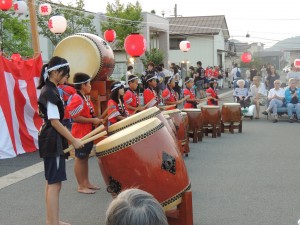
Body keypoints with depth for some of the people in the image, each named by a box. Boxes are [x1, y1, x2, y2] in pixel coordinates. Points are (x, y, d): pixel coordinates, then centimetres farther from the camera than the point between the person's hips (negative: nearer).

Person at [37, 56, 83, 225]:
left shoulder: (50, 90, 12)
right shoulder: (50, 92, -17)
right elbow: (54, 122, -21)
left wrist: (70, 137, 18)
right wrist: (73, 140, -16)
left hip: (53, 140, 10)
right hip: (53, 141, -10)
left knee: (52, 182, 15)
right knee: (55, 183, -7)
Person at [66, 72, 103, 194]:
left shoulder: (86, 98, 12)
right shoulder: (77, 99, -19)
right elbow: (76, 117, -23)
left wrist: (97, 120, 8)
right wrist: (93, 120, -21)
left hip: (88, 132, 10)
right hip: (80, 134, -10)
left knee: (85, 158, 16)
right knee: (79, 159, 0)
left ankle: (86, 182, 26)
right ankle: (81, 186, 8)